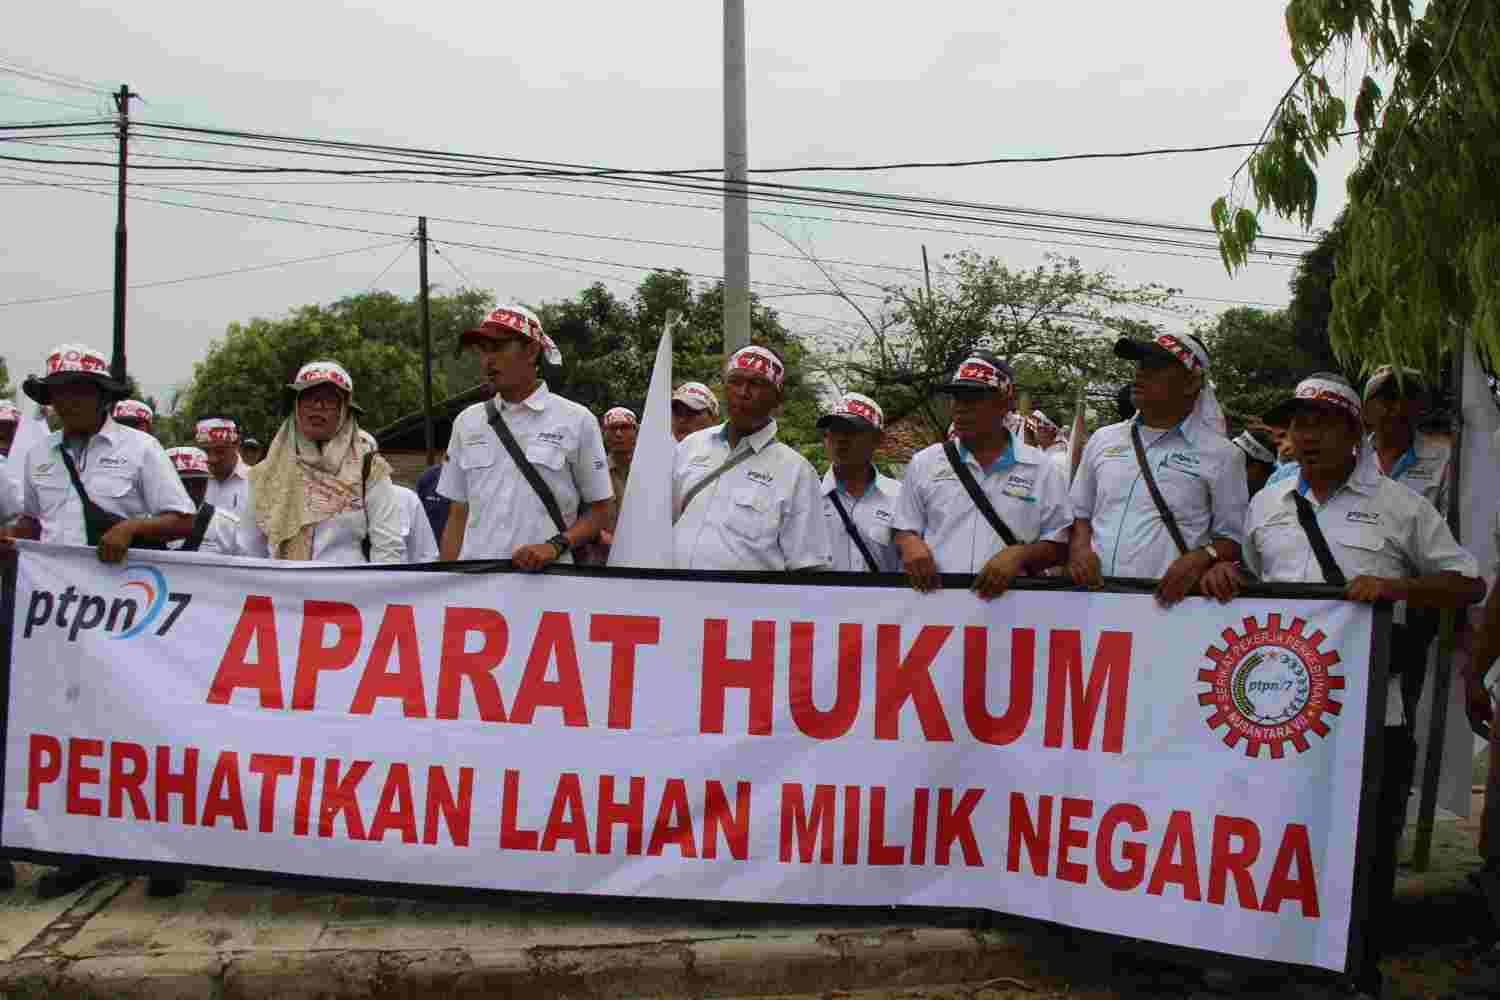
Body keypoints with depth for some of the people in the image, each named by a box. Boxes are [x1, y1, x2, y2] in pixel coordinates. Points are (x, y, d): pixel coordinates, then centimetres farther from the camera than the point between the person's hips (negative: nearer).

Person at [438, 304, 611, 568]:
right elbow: (458, 516, 12)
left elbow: (598, 509, 2)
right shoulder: (467, 422, 9)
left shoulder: (576, 420, -1)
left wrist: (555, 546, -14)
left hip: (545, 578, -3)